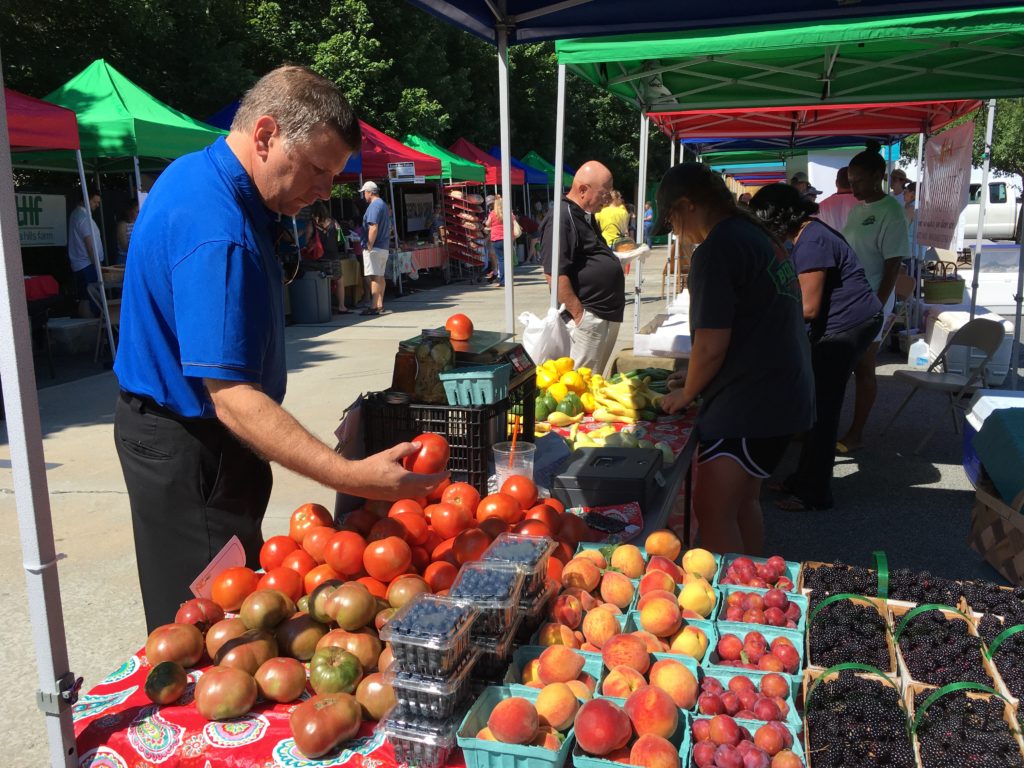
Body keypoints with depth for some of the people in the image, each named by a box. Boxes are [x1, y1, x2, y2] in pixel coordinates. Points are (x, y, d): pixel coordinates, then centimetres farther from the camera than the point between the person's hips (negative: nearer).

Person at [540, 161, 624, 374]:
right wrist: (579, 315, -20)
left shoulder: (587, 217, 15)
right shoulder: (562, 220, -16)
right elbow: (555, 275, -22)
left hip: (608, 315, 10)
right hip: (588, 318, -10)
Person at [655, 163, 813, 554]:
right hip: (786, 396, 10)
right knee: (743, 500, 19)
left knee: (712, 512, -5)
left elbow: (711, 347, -19)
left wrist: (686, 394, -1)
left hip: (747, 407, -10)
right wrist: (697, 378, 20)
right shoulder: (760, 236, 14)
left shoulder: (715, 250, -17)